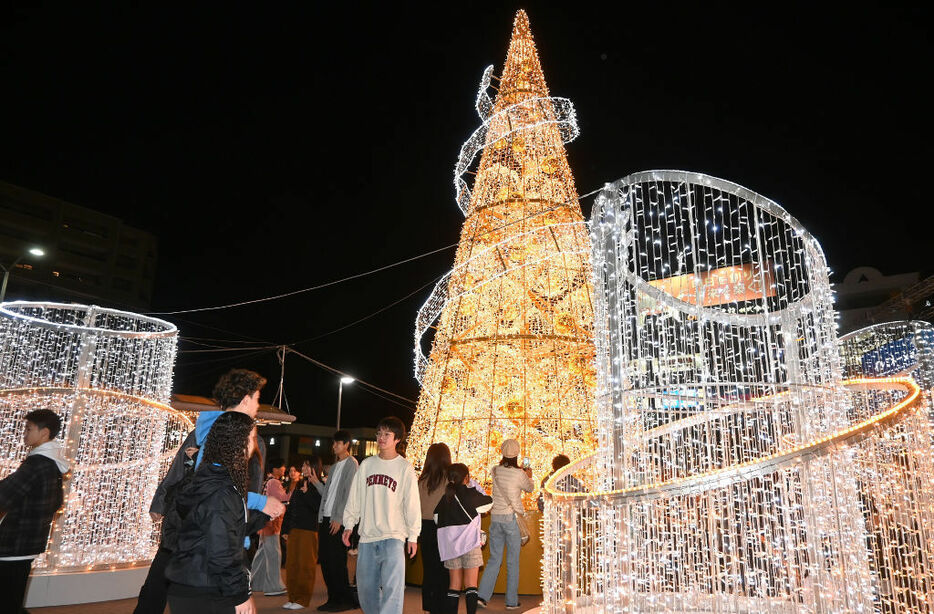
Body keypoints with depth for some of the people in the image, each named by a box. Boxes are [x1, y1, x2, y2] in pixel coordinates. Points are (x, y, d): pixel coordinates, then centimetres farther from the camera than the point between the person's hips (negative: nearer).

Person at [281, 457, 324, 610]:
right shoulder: (298, 484, 14)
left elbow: (319, 507, -17)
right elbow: (290, 507, 17)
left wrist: (307, 492, -19)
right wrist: (285, 529, 14)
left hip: (309, 530, -6)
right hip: (294, 529, 7)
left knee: (305, 565, 0)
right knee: (291, 563, 8)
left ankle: (303, 599, 9)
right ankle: (293, 597, 19)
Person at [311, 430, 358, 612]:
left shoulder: (351, 463, -6)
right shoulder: (334, 466, 19)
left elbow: (349, 493, -13)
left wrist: (338, 518, -17)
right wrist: (316, 482, 2)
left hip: (338, 520, -8)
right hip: (325, 518, 8)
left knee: (337, 561, -4)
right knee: (324, 559, 9)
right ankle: (333, 598, 19)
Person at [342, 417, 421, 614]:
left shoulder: (405, 468, -2)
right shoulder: (366, 465, 9)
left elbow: (412, 503, -2)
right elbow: (355, 497, 13)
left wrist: (413, 535, -4)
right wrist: (349, 524, 8)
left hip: (393, 536, -4)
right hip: (367, 538, 4)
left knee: (393, 587, -14)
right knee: (365, 587, 11)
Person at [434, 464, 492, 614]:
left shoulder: (444, 497, 3)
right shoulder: (470, 493, -8)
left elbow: (437, 519, 6)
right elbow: (489, 502, 8)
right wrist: (474, 486, 15)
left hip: (450, 544, 4)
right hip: (469, 542, -4)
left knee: (455, 584, 13)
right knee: (471, 584, 2)